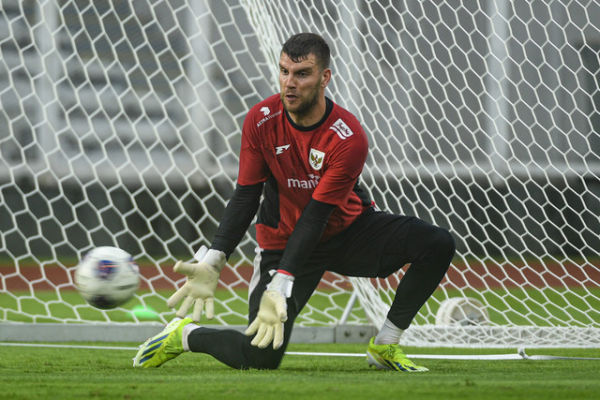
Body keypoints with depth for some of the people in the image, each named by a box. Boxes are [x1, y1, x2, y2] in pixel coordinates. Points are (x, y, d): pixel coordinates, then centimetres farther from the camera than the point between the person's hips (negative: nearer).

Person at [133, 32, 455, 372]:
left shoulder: (349, 138, -25)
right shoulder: (261, 120, -16)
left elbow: (315, 217, -28)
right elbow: (245, 197, -10)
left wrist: (282, 284, -36)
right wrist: (213, 262, -22)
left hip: (349, 227, 1)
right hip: (281, 239, -1)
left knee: (437, 244, -22)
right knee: (261, 357, -18)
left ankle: (385, 347, -8)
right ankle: (186, 334, 13)